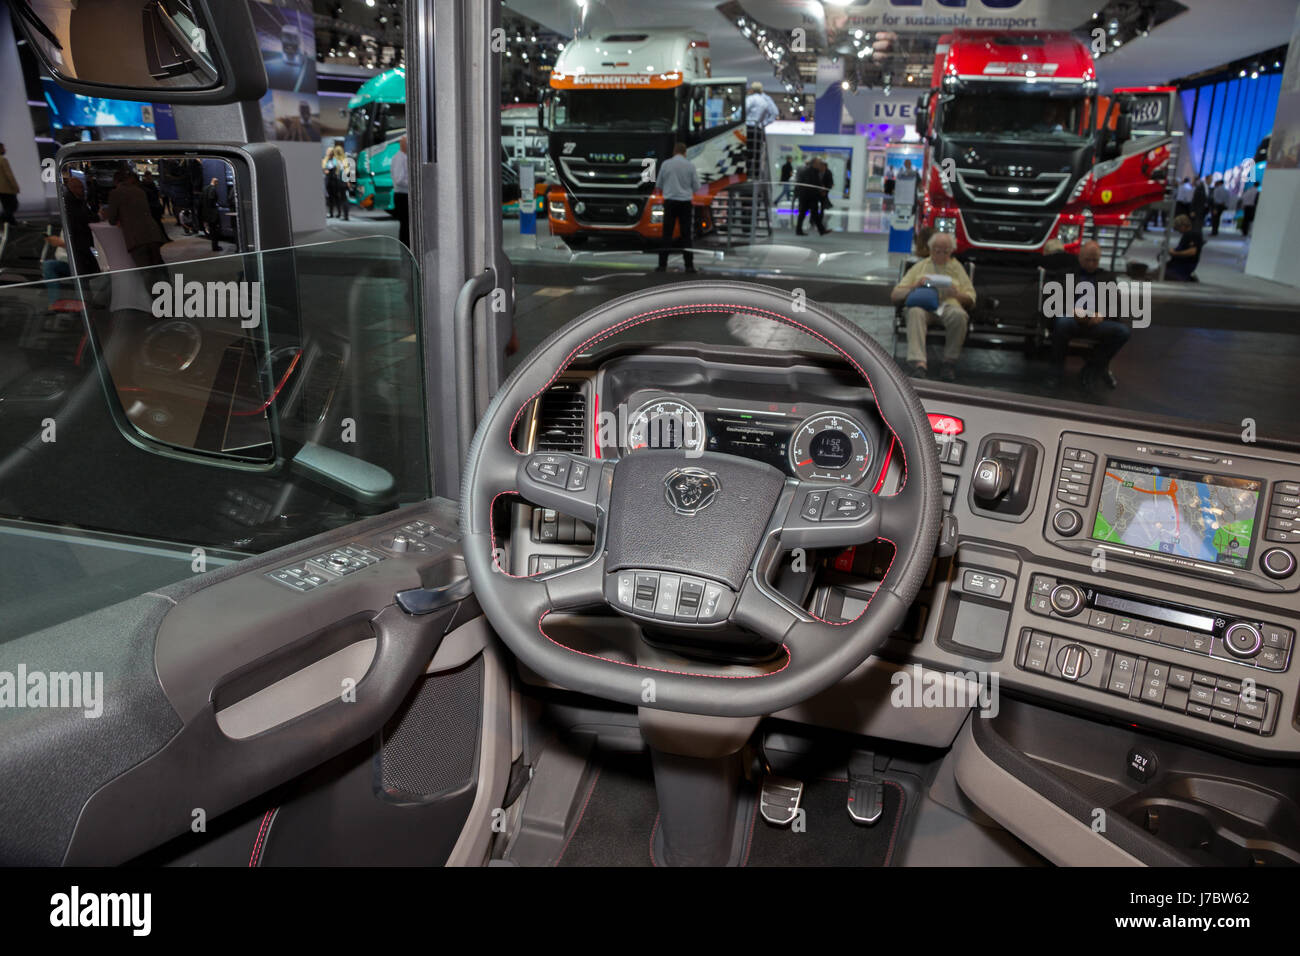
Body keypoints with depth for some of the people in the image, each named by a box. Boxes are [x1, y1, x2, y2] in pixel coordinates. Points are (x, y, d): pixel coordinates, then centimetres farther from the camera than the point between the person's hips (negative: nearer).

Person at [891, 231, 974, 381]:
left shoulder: (957, 267, 27)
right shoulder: (920, 266, 26)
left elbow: (971, 301, 19)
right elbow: (895, 295, 18)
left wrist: (957, 294, -3)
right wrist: (915, 287, -1)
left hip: (948, 305, 0)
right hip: (923, 305, 0)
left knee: (959, 314, -38)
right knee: (915, 313, -39)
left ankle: (950, 361, -24)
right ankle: (919, 363, -52)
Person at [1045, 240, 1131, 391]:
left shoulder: (1107, 278, 27)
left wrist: (1103, 315, -9)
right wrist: (1071, 311, -14)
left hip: (1098, 322, 3)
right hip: (1072, 320, -2)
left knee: (1123, 331, -28)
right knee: (1062, 322, -40)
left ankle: (1093, 369, -9)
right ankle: (1057, 370, -20)